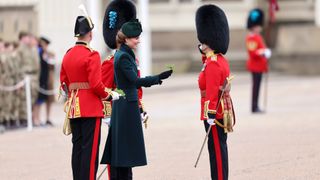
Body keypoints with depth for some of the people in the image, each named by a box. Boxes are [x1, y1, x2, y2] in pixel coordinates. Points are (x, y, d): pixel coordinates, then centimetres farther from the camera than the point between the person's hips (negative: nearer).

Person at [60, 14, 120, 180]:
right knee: (90, 148, -4)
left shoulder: (68, 55, 8)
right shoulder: (92, 55, -14)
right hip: (91, 108, -7)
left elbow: (64, 82, 14)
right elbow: (96, 84, -18)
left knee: (77, 147, 10)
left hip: (74, 108, 7)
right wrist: (110, 96, -3)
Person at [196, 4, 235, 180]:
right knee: (219, 147, 13)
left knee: (216, 148, -5)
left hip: (214, 113, -10)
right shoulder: (221, 60, 13)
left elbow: (212, 93, -22)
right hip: (223, 111, 10)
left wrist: (211, 115, -23)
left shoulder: (212, 64, -17)